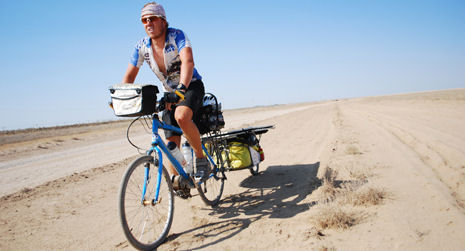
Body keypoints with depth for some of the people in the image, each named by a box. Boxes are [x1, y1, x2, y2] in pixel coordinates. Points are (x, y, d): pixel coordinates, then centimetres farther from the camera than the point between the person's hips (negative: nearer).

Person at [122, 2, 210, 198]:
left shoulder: (177, 35, -19)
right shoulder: (142, 46, -5)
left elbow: (188, 61, -36)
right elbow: (130, 75, -3)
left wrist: (181, 88, -51)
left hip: (191, 86, -5)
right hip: (170, 93, 5)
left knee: (181, 116, -36)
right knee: (171, 140, -1)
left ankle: (201, 159, -18)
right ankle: (177, 180, 13)